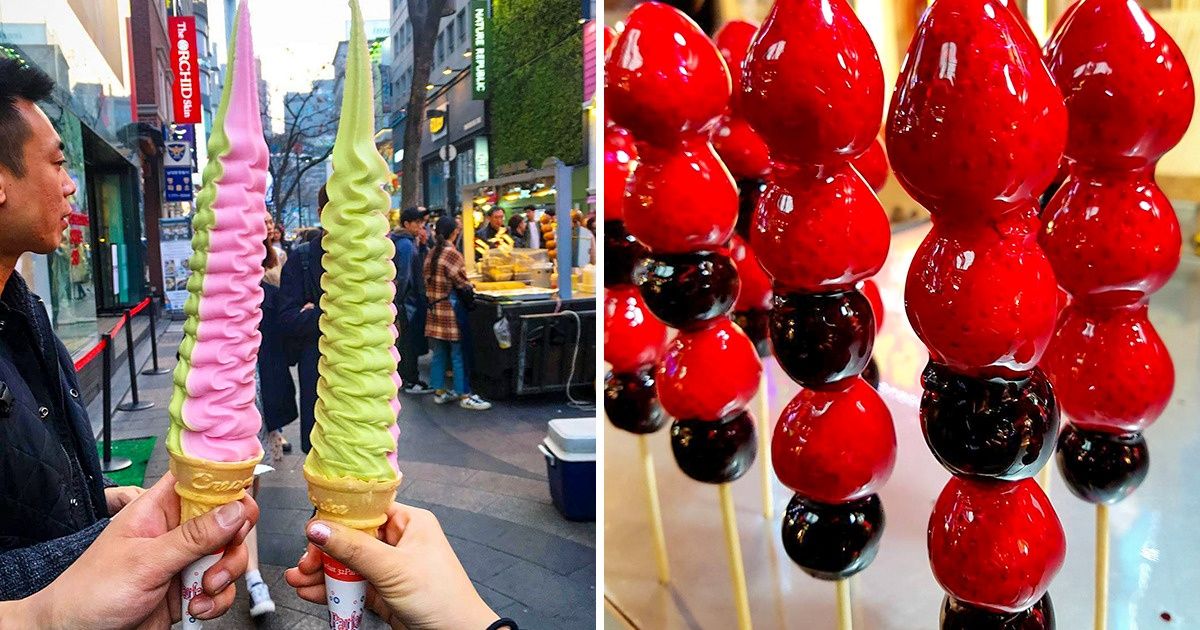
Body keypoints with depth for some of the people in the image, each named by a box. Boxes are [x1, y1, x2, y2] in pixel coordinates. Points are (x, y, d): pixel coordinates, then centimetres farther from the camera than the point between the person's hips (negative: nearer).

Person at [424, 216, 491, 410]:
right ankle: (464, 396, 1)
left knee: (439, 353, 13)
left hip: (434, 307, 8)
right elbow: (461, 282, -13)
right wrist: (471, 287, 6)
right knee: (459, 355, -3)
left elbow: (428, 279, 12)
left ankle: (439, 392, 20)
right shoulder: (451, 253, -14)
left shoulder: (432, 253, 9)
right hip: (451, 309, -8)